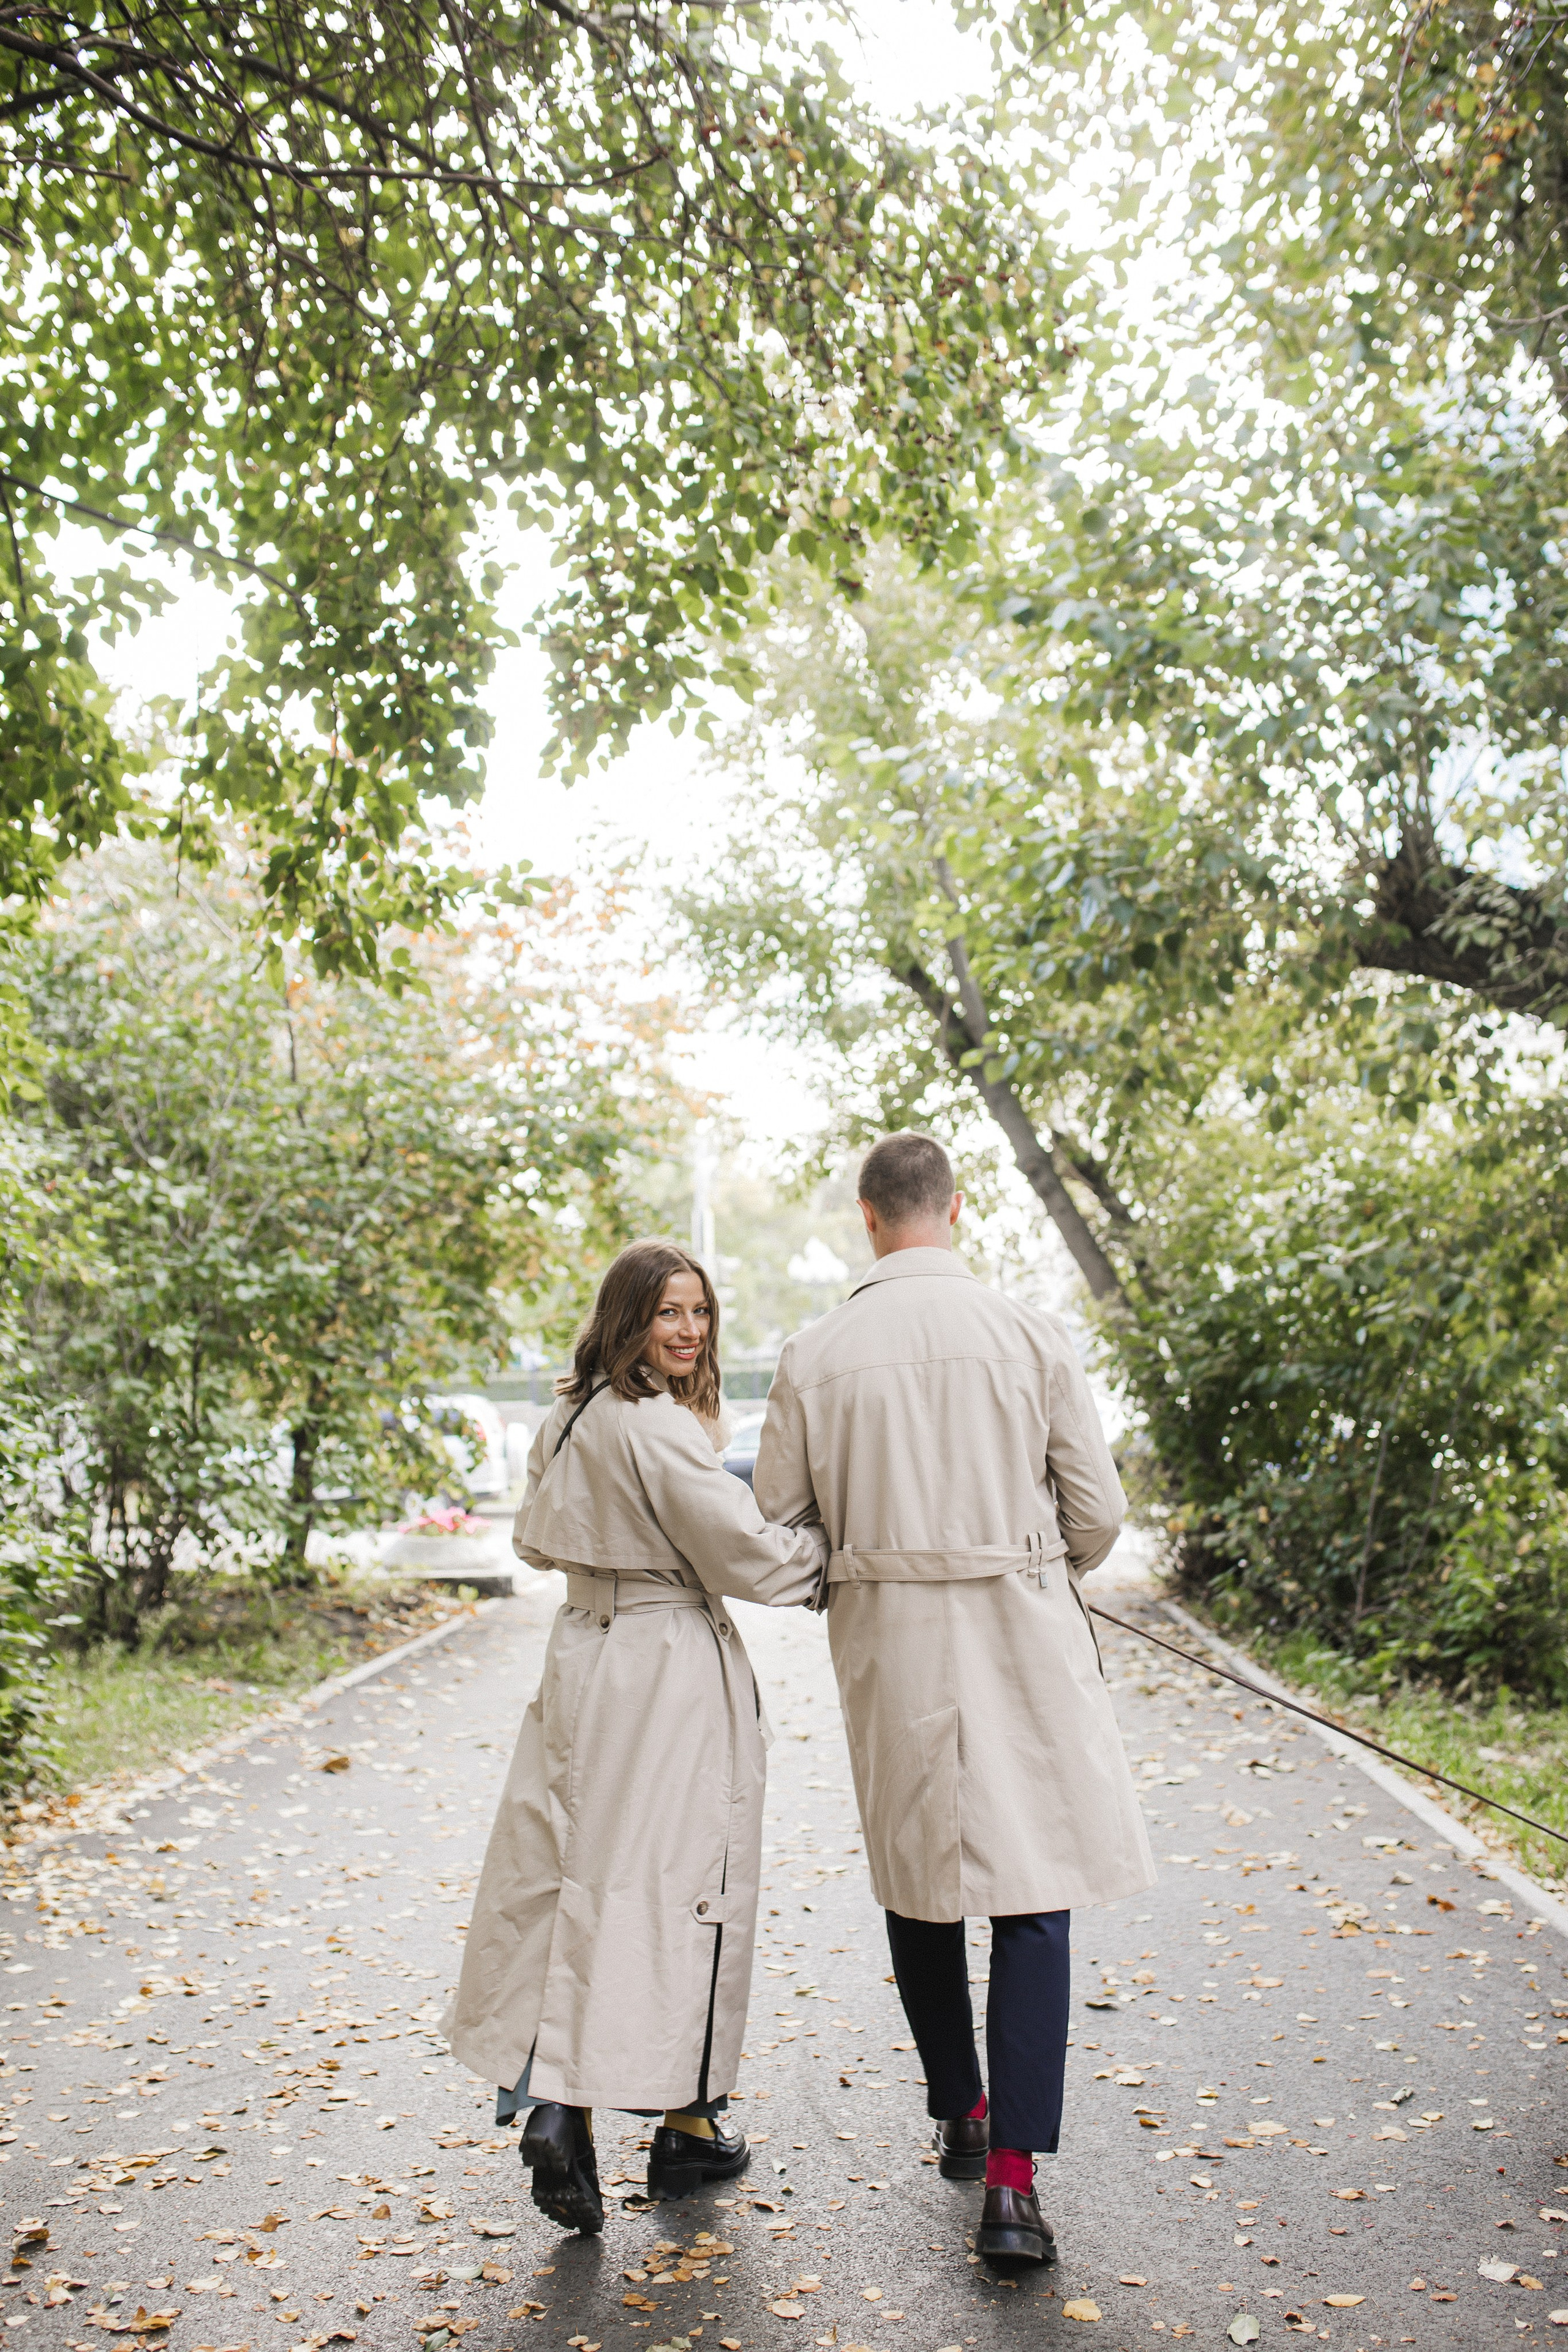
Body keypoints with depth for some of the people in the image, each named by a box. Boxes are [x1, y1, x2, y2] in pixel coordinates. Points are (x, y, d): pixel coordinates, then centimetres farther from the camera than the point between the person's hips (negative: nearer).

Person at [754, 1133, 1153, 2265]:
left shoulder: (815, 1354, -4)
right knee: (1031, 1896, 5)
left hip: (886, 1639, 2)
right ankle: (1012, 2179, 1)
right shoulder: (1032, 1333, -8)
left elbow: (773, 1520, 2)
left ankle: (960, 2115, 34)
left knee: (917, 1884, 19)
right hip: (1021, 1631, -2)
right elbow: (1098, 1510, -3)